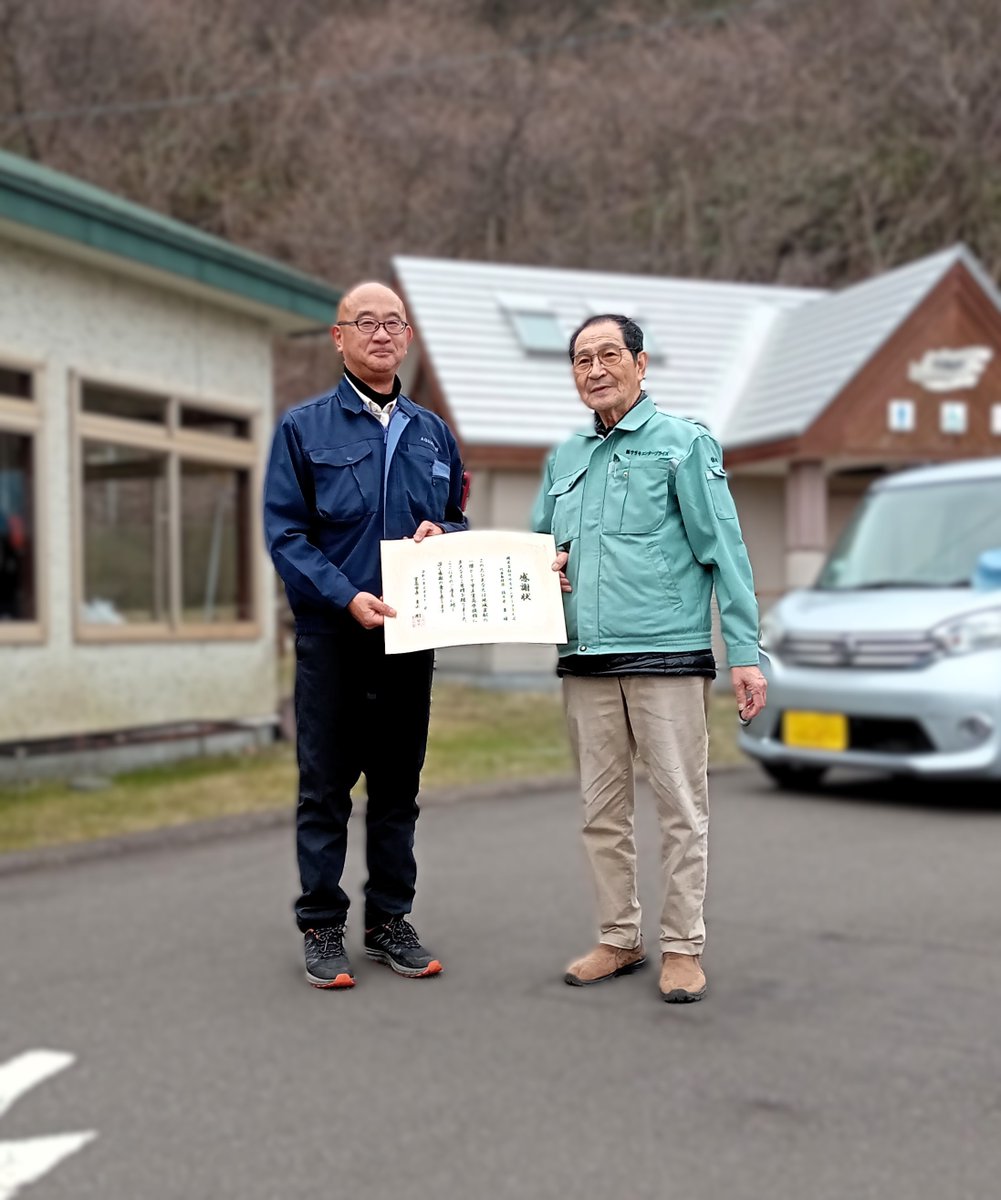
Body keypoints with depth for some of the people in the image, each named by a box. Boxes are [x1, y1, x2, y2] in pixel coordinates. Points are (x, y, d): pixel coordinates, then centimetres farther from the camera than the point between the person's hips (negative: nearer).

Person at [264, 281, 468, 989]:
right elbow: (285, 533, -6)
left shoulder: (432, 432, 14)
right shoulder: (304, 427, 2)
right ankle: (322, 929, 13)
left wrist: (441, 533, -5)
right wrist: (348, 597, -19)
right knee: (326, 787, 2)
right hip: (333, 632, -3)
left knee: (398, 785, 10)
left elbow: (461, 521, 19)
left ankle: (390, 919, 21)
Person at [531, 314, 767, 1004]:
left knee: (681, 805, -1)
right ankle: (619, 940, 22)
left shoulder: (683, 443, 1)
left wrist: (745, 652, -9)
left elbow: (724, 551, -3)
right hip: (585, 661, 6)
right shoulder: (564, 460, 17)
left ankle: (683, 947, 10)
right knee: (602, 810, 10)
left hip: (667, 655, -5)